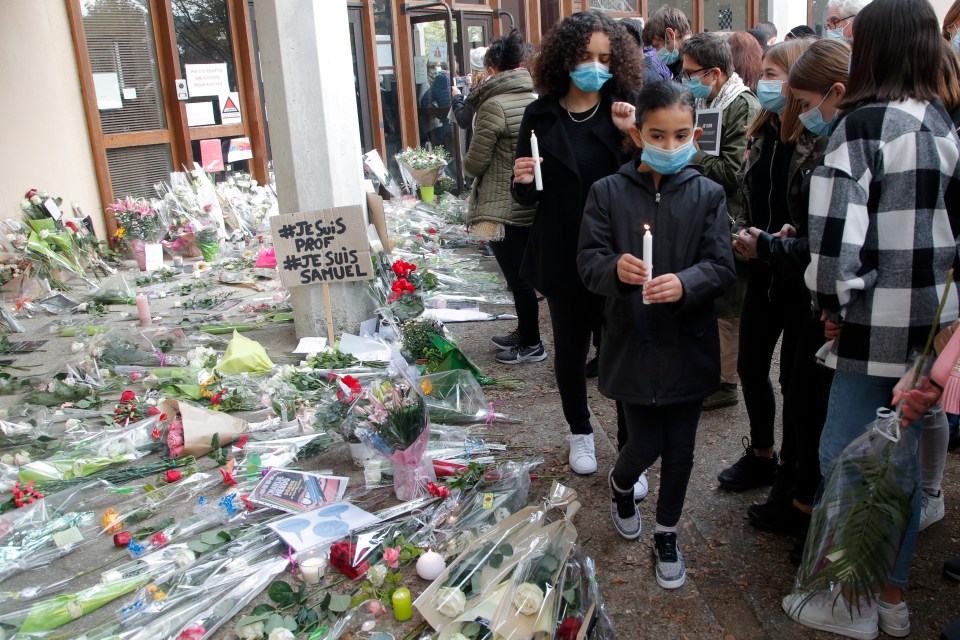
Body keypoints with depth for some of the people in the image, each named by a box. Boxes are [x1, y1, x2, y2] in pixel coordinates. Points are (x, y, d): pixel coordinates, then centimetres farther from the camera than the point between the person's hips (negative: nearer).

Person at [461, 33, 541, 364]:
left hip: (504, 208, -7)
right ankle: (524, 333, 33)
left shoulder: (494, 105, -17)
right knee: (525, 274, 18)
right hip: (535, 204, 7)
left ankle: (531, 345, 16)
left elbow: (474, 163, -14)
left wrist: (467, 161, 7)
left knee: (518, 277, 4)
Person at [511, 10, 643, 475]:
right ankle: (580, 432, 38)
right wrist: (523, 181, -16)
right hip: (563, 257, 2)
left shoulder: (625, 111, -1)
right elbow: (527, 197, 6)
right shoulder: (541, 115, 1)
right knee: (570, 348, 15)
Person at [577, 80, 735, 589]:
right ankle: (620, 483, 41)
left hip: (688, 344, 2)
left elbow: (721, 266, -7)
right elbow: (588, 260, -7)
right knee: (646, 443, 4)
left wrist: (684, 283, -27)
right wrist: (615, 268, -30)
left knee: (680, 448, 12)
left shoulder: (707, 194, -2)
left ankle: (666, 533, 35)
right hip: (633, 342, -1)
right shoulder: (608, 192, -4)